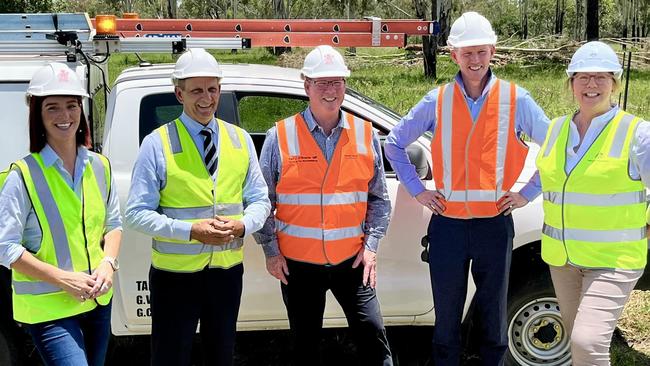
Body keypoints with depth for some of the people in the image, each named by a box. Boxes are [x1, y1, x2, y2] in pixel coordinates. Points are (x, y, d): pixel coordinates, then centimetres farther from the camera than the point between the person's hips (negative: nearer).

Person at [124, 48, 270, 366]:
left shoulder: (240, 140, 6)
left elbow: (260, 200, 8)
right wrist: (191, 230, -22)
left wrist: (241, 225, -14)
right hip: (174, 273, -4)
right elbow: (137, 213, -10)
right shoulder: (158, 143, -7)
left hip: (227, 271, 4)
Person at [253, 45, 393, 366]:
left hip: (352, 261, 1)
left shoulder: (365, 134, 3)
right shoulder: (280, 137, -4)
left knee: (373, 336, -2)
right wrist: (270, 251, -2)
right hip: (297, 264, -1)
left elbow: (379, 198, 9)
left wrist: (371, 245, 1)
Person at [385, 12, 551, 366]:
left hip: (495, 224, 0)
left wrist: (527, 192, 0)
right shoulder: (437, 101, 0)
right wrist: (417, 190, 4)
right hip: (447, 225, 1)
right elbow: (394, 144, 10)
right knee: (446, 319, 11)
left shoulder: (515, 100, -2)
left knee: (493, 317, 12)